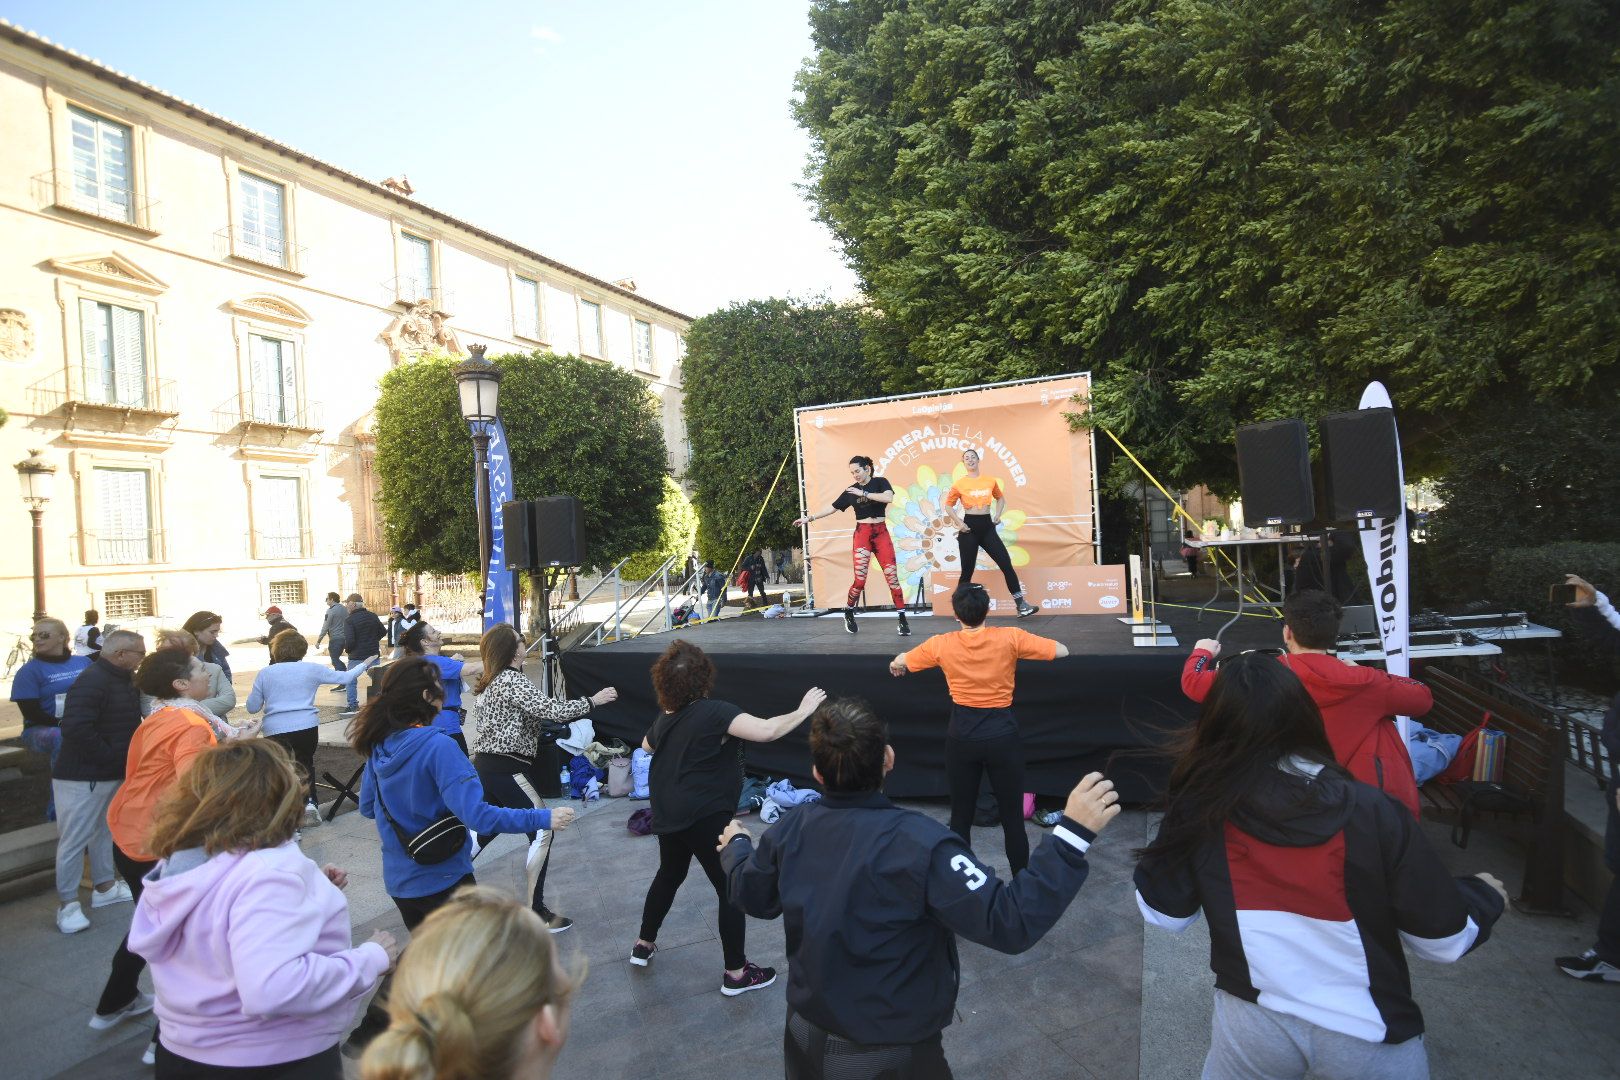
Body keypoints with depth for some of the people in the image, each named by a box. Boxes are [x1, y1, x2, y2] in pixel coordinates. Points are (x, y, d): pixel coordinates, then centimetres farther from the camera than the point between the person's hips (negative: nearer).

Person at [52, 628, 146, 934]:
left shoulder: (123, 681, 8)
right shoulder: (92, 681, -21)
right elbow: (75, 728, -30)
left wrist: (122, 760, 6)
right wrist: (110, 756, -22)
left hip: (113, 774, 9)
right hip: (82, 777, -9)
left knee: (105, 832, 19)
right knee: (74, 839, 0)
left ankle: (105, 887, 32)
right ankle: (67, 903, 10)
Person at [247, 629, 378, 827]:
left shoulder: (264, 673, 6)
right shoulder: (311, 669, 4)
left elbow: (252, 707, 8)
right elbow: (345, 678, 11)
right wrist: (365, 664, 25)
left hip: (275, 730, 0)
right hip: (307, 727, 0)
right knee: (306, 763, 20)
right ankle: (309, 803, 5)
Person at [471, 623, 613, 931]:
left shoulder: (493, 681, 12)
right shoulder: (512, 680, -16)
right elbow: (551, 711, -22)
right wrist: (593, 701, -13)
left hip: (485, 765, 9)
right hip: (508, 769, -9)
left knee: (484, 831, 21)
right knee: (542, 832, -1)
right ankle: (536, 912, 2)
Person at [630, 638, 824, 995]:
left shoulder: (665, 718, 5)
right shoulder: (714, 713, -21)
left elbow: (647, 746, 28)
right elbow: (766, 731, -32)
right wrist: (804, 710, -20)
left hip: (668, 816, 8)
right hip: (706, 817, -8)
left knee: (669, 875, 29)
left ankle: (644, 945, 43)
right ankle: (736, 973, 14)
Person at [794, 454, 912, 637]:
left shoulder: (880, 482, 1)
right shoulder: (851, 490, 6)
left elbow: (889, 498, -19)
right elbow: (832, 508, 11)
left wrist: (863, 493, -18)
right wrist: (810, 518, 8)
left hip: (881, 533, 0)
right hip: (862, 534, 1)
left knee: (892, 576, -7)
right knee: (860, 579, -9)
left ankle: (902, 619, -1)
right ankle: (848, 613, 14)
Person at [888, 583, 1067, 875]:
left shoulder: (941, 644, -6)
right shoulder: (1010, 637, -10)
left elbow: (897, 664, 9)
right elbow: (1062, 651, 0)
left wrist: (896, 665, 32)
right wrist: (1023, 645, 15)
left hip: (961, 739, 1)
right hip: (1002, 737, -1)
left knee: (960, 817, 14)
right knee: (1013, 817, 11)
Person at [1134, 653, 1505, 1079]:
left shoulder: (1200, 809, -18)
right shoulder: (1372, 814, -19)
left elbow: (1163, 912, -6)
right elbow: (1444, 940, -9)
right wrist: (1485, 895, 12)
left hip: (1253, 1024, 1)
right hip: (1365, 1033, 0)